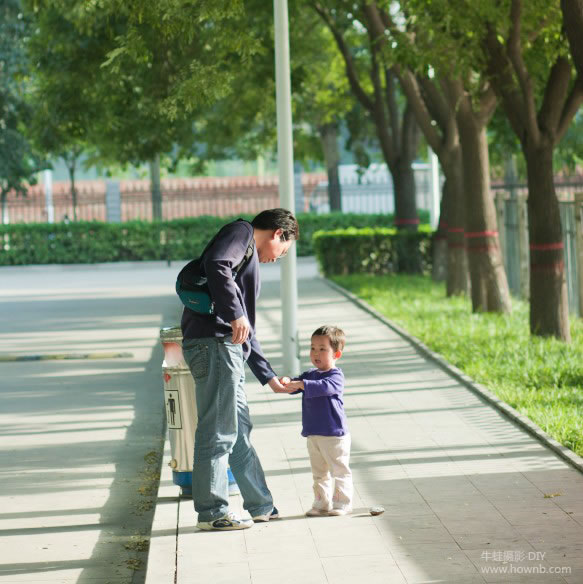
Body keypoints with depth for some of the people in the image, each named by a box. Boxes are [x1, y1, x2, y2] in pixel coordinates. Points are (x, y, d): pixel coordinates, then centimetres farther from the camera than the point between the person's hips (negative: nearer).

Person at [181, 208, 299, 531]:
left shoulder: (250, 259, 30)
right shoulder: (241, 232, 2)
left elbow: (248, 335, 32)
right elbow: (216, 265, -21)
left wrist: (271, 379, 34)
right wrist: (235, 315, -25)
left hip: (227, 347, 10)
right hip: (213, 342, -10)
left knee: (239, 430, 16)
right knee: (218, 431, -7)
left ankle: (262, 507, 25)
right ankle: (212, 512, -3)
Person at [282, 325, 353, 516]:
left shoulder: (335, 376, -13)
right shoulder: (309, 374, 11)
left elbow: (324, 387, -31)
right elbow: (296, 385, 2)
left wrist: (301, 384, -41)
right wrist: (286, 382, -22)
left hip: (334, 434, -7)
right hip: (313, 434, 7)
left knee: (339, 470, 2)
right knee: (319, 473, 14)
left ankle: (343, 502, 10)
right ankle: (322, 503, 21)